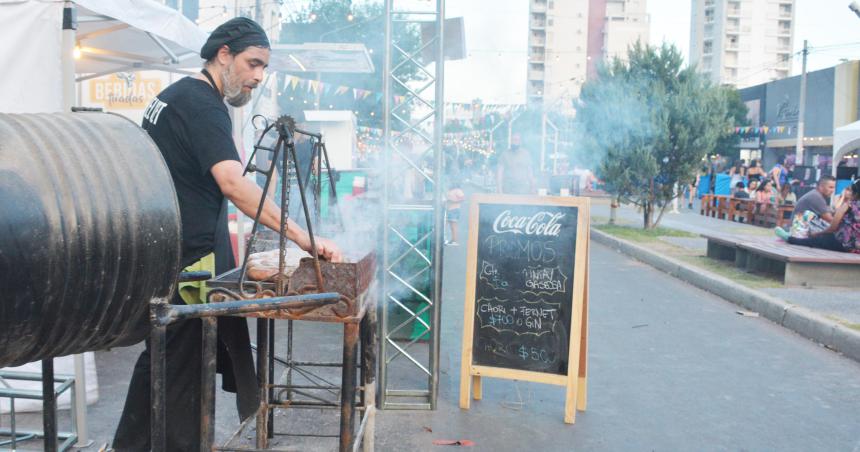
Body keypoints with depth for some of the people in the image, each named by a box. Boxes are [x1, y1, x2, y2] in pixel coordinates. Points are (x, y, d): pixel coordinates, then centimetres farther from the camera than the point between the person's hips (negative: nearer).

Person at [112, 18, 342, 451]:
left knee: (162, 358, 20)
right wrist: (303, 238, -34)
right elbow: (233, 184, -30)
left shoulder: (175, 94, 15)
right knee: (185, 369, -1)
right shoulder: (203, 104, -16)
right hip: (187, 263, -10)